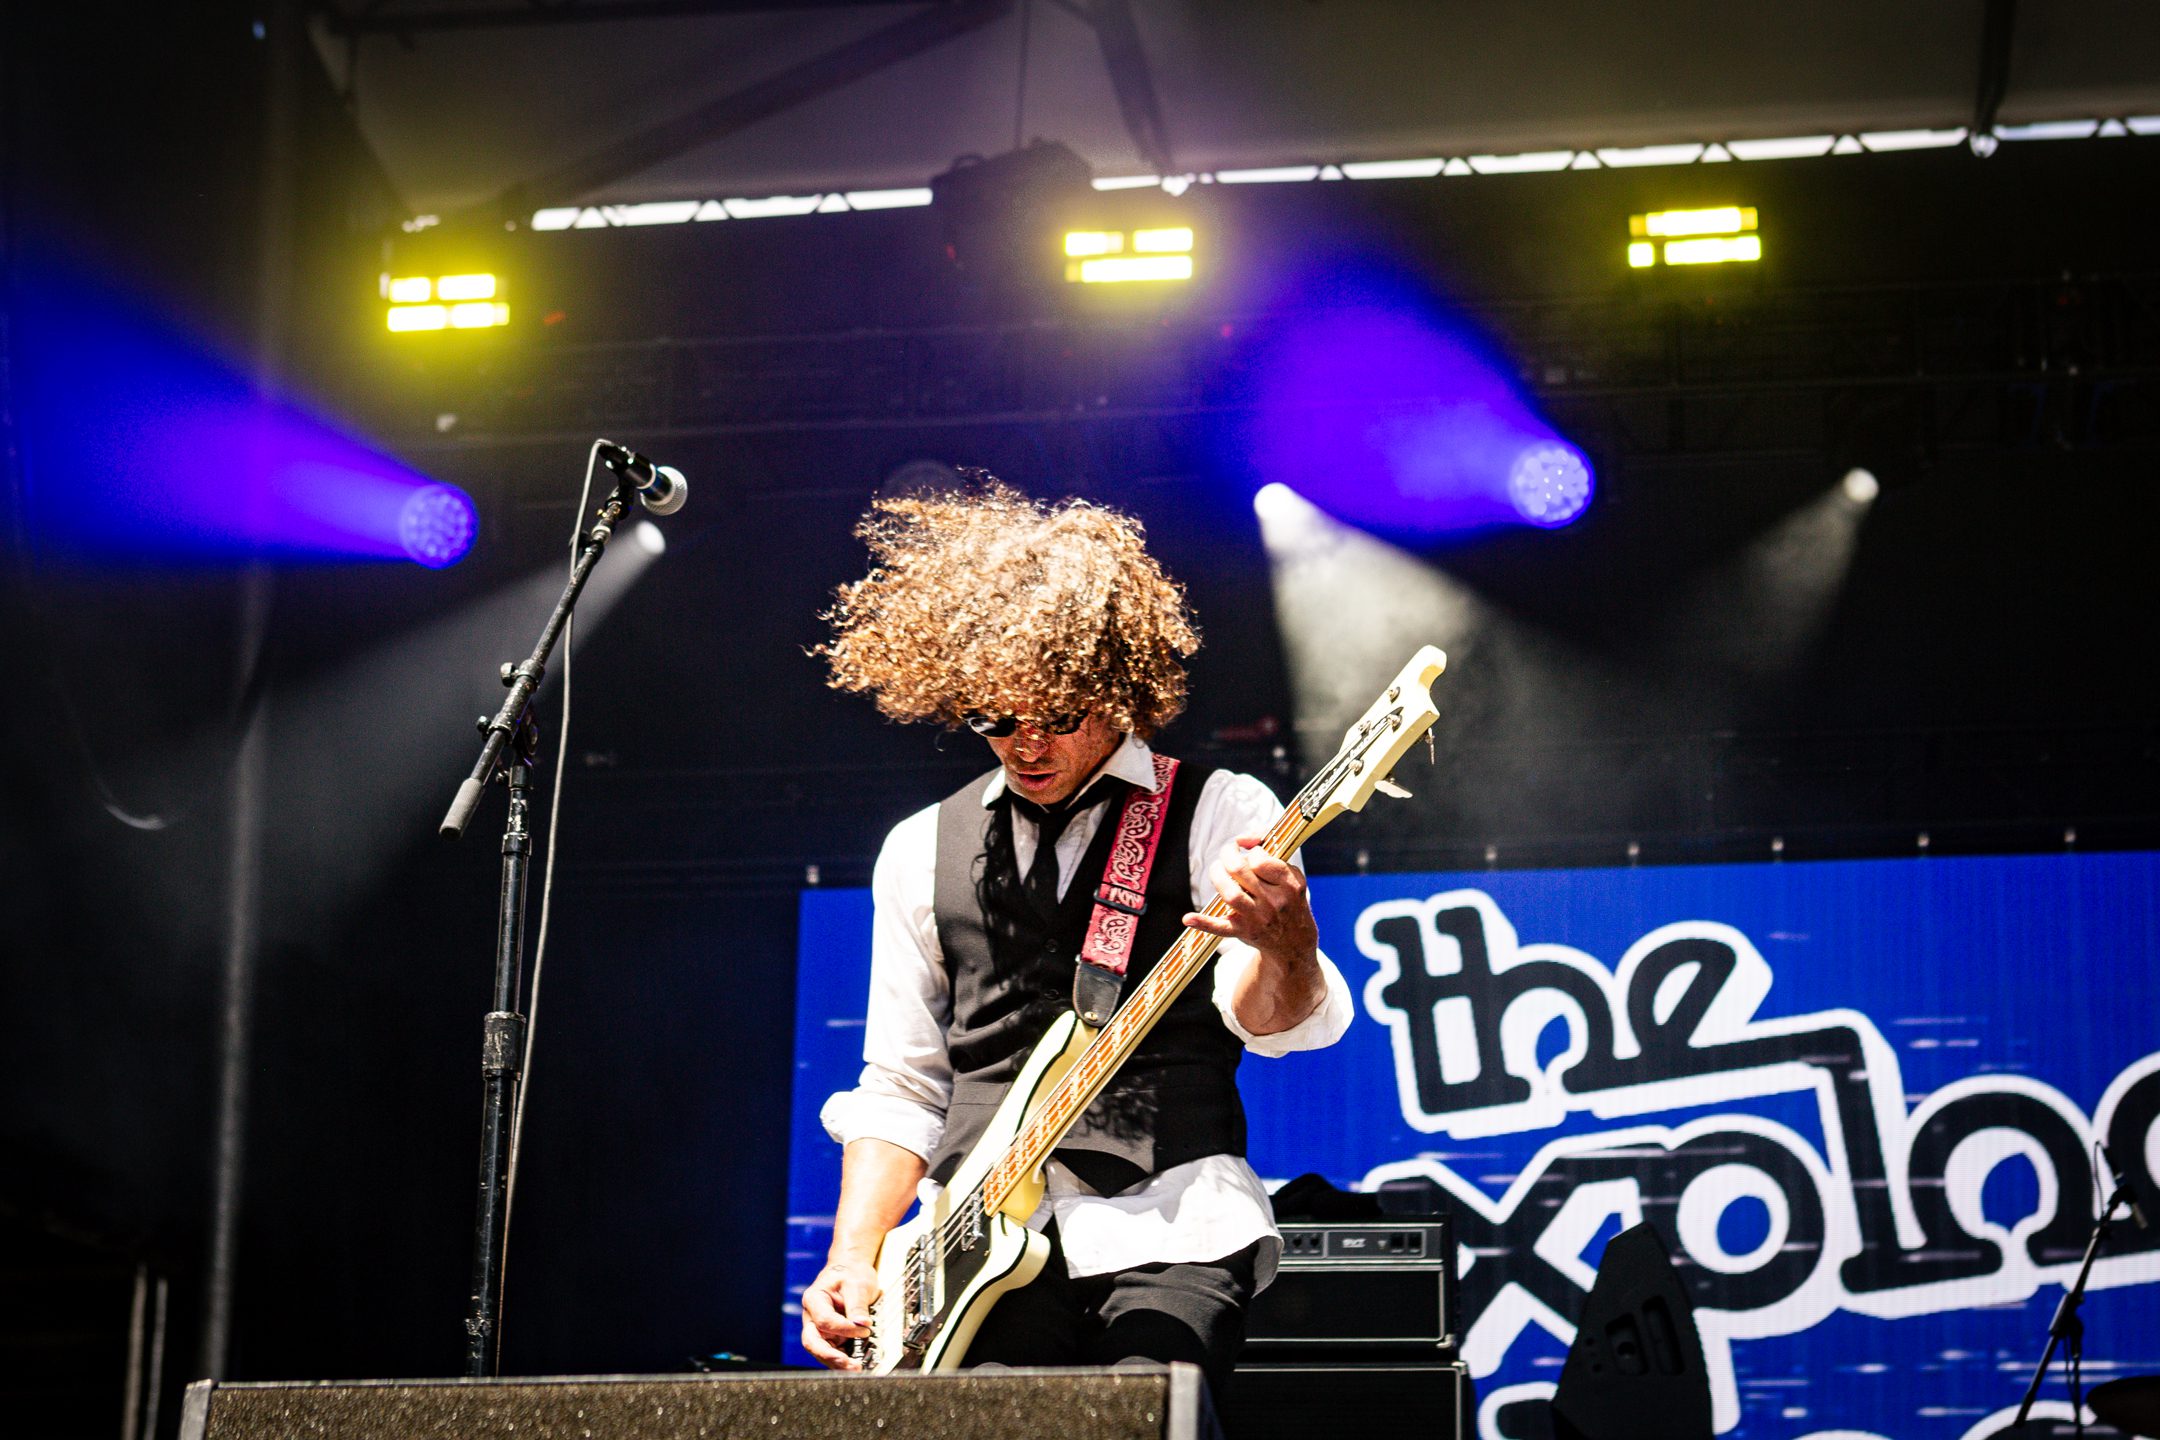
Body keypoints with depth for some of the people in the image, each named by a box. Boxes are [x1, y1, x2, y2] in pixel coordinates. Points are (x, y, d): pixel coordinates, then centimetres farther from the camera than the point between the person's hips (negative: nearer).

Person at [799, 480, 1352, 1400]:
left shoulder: (1219, 816, 6)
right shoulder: (921, 853, 17)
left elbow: (1273, 1020, -8)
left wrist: (1281, 934, -31)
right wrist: (855, 1257, 6)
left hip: (1168, 1230, -3)